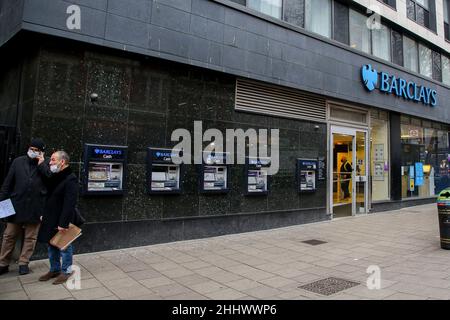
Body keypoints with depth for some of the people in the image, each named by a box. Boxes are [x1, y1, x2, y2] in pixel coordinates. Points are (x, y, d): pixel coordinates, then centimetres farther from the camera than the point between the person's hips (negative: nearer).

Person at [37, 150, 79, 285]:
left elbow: (69, 203, -24)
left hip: (62, 220, -9)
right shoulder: (54, 176, 9)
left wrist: (63, 223, -26)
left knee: (64, 246, 5)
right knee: (51, 245, 18)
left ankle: (66, 271, 19)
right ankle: (54, 269, 32)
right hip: (50, 219, 9)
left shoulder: (71, 179, -20)